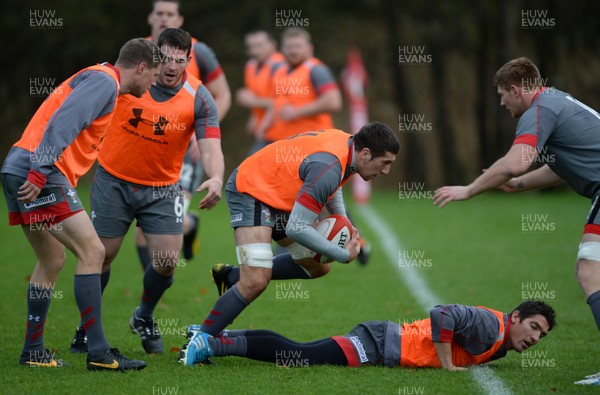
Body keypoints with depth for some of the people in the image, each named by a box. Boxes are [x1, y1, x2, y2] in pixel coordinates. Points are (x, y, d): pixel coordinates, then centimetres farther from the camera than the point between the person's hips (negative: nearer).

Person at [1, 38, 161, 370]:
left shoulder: (101, 81, 24)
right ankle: (98, 353, -14)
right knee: (91, 251, -11)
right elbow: (63, 122, -20)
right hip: (38, 172, -11)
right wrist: (40, 173, -26)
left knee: (52, 260, 18)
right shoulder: (104, 80, -8)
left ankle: (32, 351, 23)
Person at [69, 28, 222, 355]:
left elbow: (210, 149, -21)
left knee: (167, 262, -7)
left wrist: (215, 178, -42)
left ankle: (144, 318, 23)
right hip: (113, 181, -1)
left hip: (162, 189, 1)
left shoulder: (199, 99, -14)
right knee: (101, 256, 0)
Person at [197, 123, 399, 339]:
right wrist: (344, 255, -21)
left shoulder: (346, 142, -4)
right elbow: (297, 228, -31)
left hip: (279, 197, 10)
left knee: (319, 266, 14)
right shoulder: (328, 167, -32)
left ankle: (231, 277, 23)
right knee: (256, 282, -24)